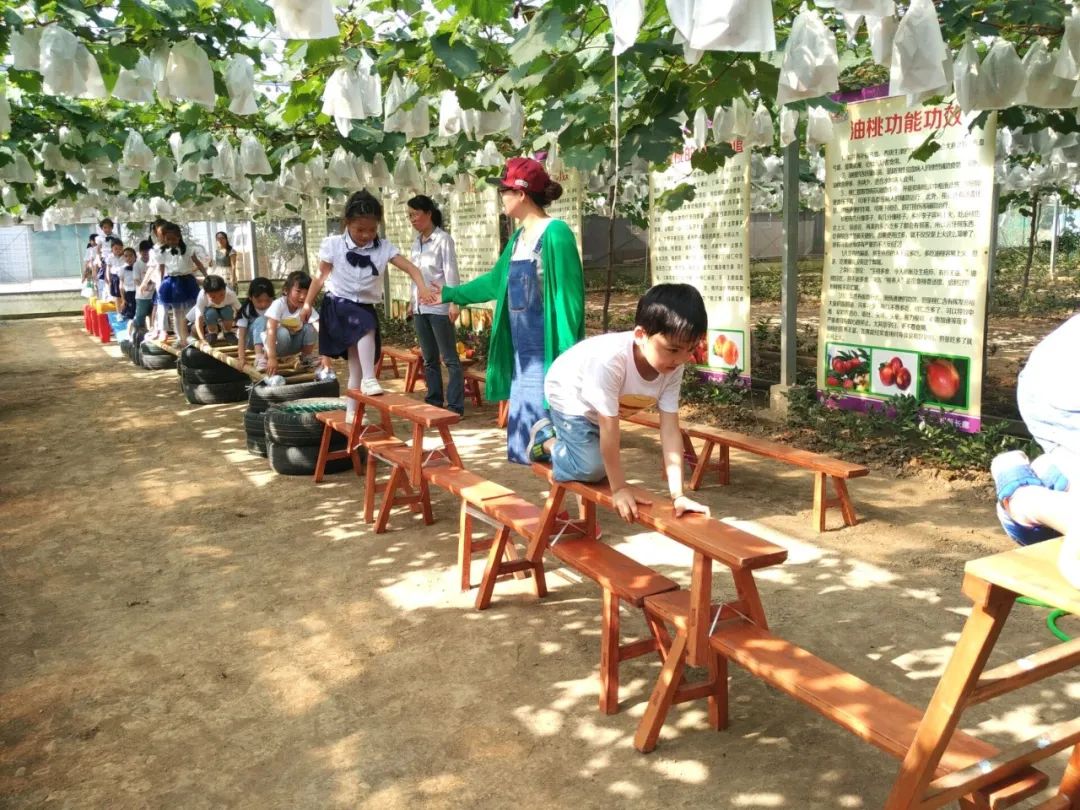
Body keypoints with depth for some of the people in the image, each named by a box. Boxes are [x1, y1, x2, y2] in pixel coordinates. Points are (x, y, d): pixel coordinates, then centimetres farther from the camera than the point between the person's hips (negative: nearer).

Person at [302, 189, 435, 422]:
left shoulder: (383, 247, -7)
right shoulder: (333, 245, -9)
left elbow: (411, 268, -15)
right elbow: (321, 276, 3)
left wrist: (422, 288, -33)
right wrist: (308, 304, 7)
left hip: (366, 307, 3)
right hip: (339, 304, -3)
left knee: (356, 364, 8)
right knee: (366, 326, -36)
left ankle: (352, 412, 18)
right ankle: (369, 379, -31)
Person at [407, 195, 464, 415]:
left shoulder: (443, 239, -7)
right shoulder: (416, 242, 13)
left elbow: (451, 272, -11)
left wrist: (453, 303, -16)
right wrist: (413, 302, 15)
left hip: (438, 307, -7)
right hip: (420, 307, 7)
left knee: (450, 358, -3)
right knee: (429, 359, 12)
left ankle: (455, 405, -1)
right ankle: (434, 401, 19)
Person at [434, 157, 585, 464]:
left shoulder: (555, 234, -13)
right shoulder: (519, 237, 13)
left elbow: (569, 297, -17)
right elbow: (495, 281, 27)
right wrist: (449, 294, 37)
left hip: (548, 358, -9)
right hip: (522, 357, 9)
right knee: (523, 446, 12)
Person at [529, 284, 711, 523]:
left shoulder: (673, 366, -26)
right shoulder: (611, 361, -44)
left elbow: (670, 429, -24)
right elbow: (609, 430, -36)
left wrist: (677, 495, -27)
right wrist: (619, 488, -28)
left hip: (597, 404, 6)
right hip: (569, 395, -6)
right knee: (591, 467, -15)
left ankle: (559, 434, 31)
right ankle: (545, 440, 10)